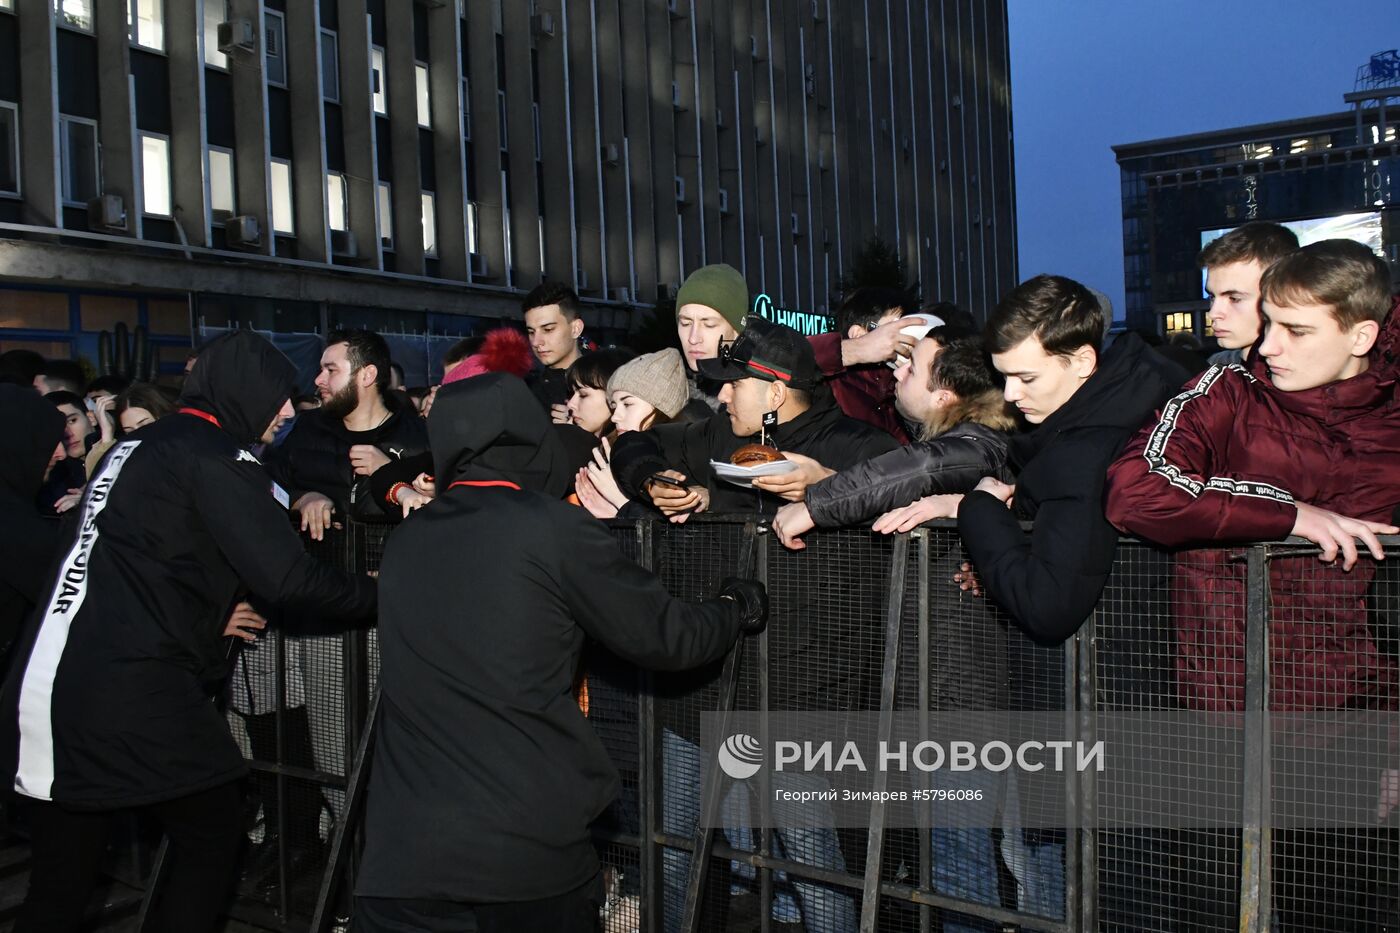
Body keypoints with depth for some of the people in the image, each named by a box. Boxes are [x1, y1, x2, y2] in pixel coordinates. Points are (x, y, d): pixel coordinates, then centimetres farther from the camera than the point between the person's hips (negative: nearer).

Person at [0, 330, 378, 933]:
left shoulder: (139, 445, 19)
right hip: (131, 695, -9)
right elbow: (287, 577, -14)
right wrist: (376, 592, 0)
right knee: (214, 835, 8)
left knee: (62, 871, 16)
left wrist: (213, 613, 30)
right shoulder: (215, 457, -8)